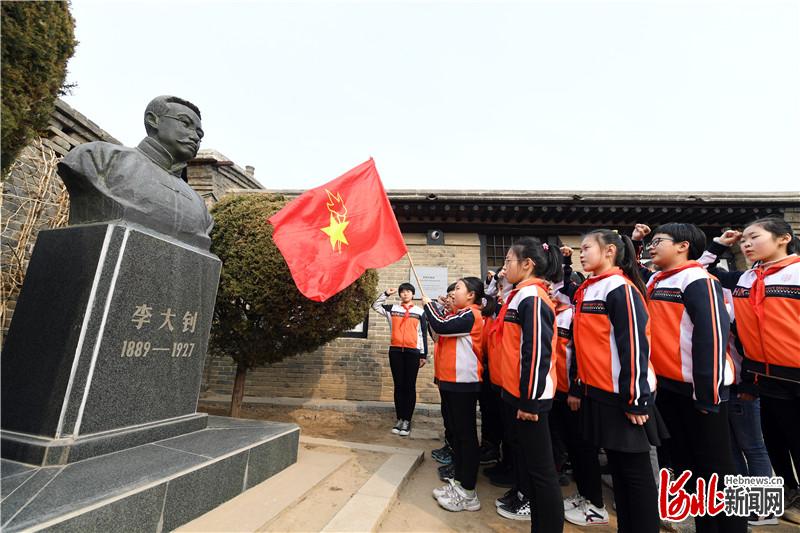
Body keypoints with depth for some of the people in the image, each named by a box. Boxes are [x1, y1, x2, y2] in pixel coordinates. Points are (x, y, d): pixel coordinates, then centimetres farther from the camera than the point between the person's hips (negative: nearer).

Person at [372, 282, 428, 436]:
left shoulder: (420, 312, 6)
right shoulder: (392, 308, 10)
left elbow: (423, 334, 6)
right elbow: (375, 306, 14)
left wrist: (423, 355, 3)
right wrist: (386, 294, 4)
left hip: (413, 352, -1)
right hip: (395, 351, 1)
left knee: (410, 386, 2)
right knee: (399, 386, 7)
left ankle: (407, 420, 11)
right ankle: (399, 419, 16)